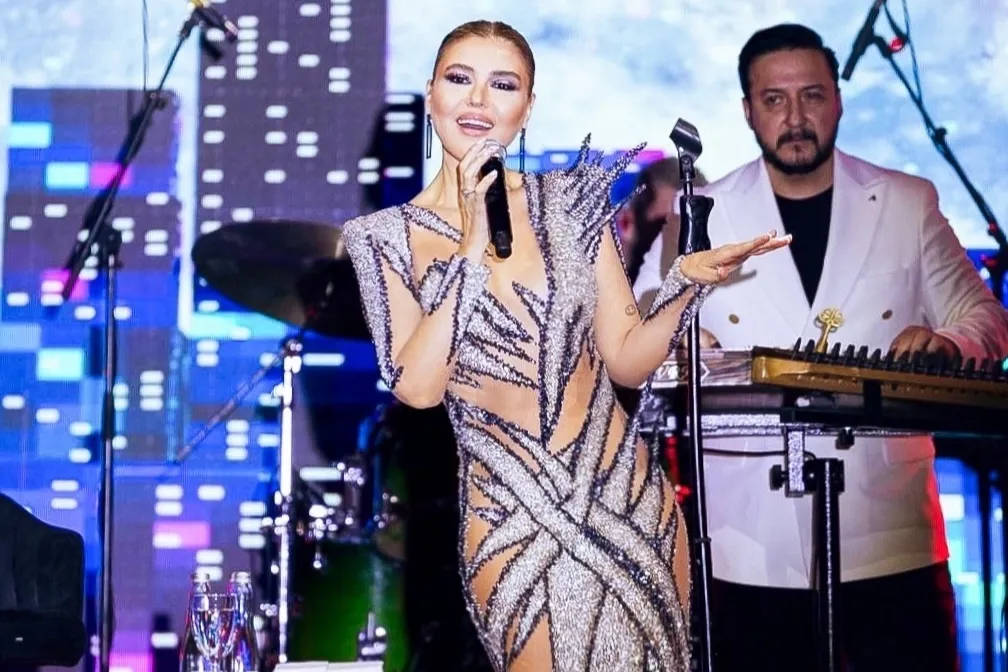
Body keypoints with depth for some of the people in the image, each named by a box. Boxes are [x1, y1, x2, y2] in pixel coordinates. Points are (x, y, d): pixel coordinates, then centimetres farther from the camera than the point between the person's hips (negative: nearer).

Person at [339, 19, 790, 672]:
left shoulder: (570, 200, 2)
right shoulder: (389, 236, -2)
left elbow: (628, 361, 2)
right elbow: (418, 388, -15)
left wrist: (689, 279, -13)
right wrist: (473, 248, -19)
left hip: (633, 499, 2)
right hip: (515, 522, -2)